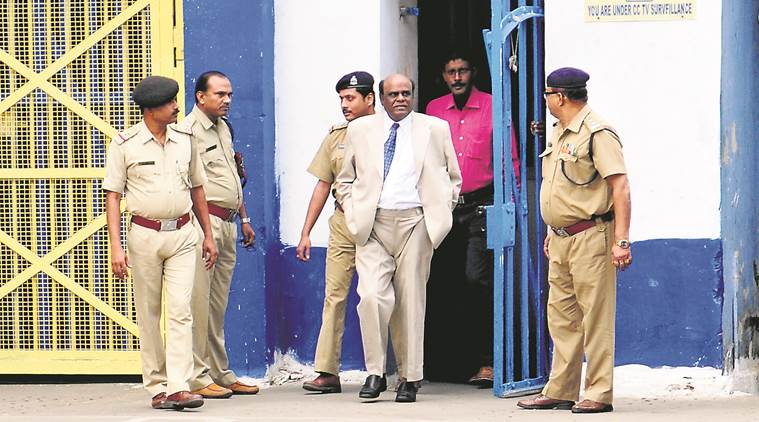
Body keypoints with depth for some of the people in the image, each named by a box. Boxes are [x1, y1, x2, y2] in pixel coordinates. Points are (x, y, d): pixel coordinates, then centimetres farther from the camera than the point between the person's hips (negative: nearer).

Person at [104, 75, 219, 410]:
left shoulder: (184, 141, 8)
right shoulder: (125, 144, -4)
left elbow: (197, 189, 19)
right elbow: (112, 197, -3)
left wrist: (208, 235, 18)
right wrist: (116, 246, -11)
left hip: (182, 235, 2)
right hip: (145, 235, -2)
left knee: (180, 310, -8)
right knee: (149, 316, 3)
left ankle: (179, 387, -13)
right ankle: (157, 387, 11)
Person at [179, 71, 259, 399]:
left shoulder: (223, 128, 20)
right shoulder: (188, 131, -9)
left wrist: (243, 218, 27)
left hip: (227, 224, 9)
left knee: (218, 305, 13)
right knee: (199, 302, -8)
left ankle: (220, 373, 17)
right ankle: (197, 377, -8)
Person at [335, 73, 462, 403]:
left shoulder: (435, 129, 9)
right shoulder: (360, 130, 11)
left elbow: (453, 177, 18)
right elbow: (345, 180, 18)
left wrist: (440, 213, 6)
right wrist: (353, 216, 5)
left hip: (415, 224, 0)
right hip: (373, 225, 0)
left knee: (412, 301, 1)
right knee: (371, 296, -15)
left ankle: (410, 379, 9)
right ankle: (375, 373, -5)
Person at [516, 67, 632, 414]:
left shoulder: (597, 133, -13)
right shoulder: (559, 133, 16)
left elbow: (620, 187, -18)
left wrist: (621, 240, -23)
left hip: (590, 238, -9)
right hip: (561, 240, 9)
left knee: (595, 317, -6)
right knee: (561, 317, 11)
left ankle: (599, 394, -3)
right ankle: (560, 392, 16)